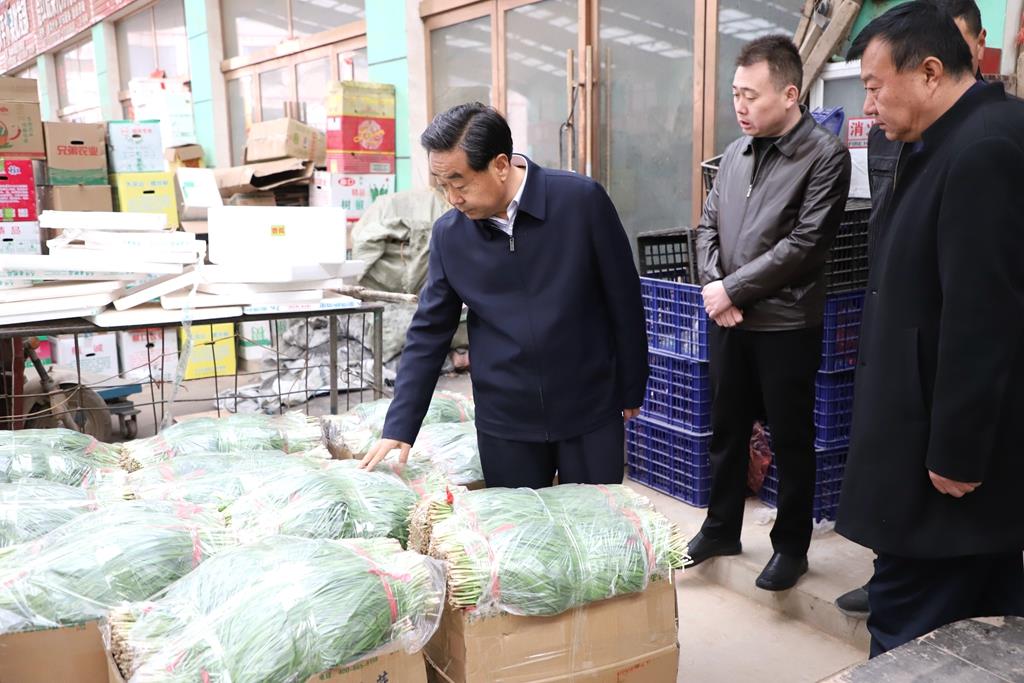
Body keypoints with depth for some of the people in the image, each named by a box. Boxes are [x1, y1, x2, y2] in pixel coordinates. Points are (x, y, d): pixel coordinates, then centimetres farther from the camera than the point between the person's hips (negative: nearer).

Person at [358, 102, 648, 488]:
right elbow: (429, 332, 2)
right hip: (505, 422, 2)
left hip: (590, 412, -1)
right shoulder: (448, 234, -4)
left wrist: (631, 391, 2)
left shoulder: (581, 201, -12)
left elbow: (624, 301, -4)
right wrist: (399, 428, -2)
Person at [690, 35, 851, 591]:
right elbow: (708, 224, 9)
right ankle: (721, 529, 33)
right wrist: (712, 285, -8)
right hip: (727, 319, 6)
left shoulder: (826, 155, -10)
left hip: (786, 325, -6)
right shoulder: (737, 151, 9)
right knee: (726, 431, 16)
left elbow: (804, 243, -17)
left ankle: (791, 545, 25)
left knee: (791, 440, 8)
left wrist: (732, 289, -16)